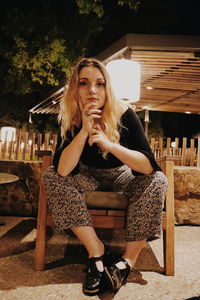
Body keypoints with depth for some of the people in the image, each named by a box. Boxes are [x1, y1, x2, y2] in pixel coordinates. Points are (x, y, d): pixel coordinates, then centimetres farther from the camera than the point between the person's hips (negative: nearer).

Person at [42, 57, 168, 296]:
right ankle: (97, 250, -19)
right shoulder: (70, 118, -18)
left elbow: (149, 166, -29)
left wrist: (108, 144, -41)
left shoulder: (124, 113, -22)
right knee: (51, 177, -23)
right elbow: (62, 170, -29)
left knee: (157, 181, -28)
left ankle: (128, 260, -19)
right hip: (89, 177, 2)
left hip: (122, 176, -1)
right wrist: (85, 130, -38)